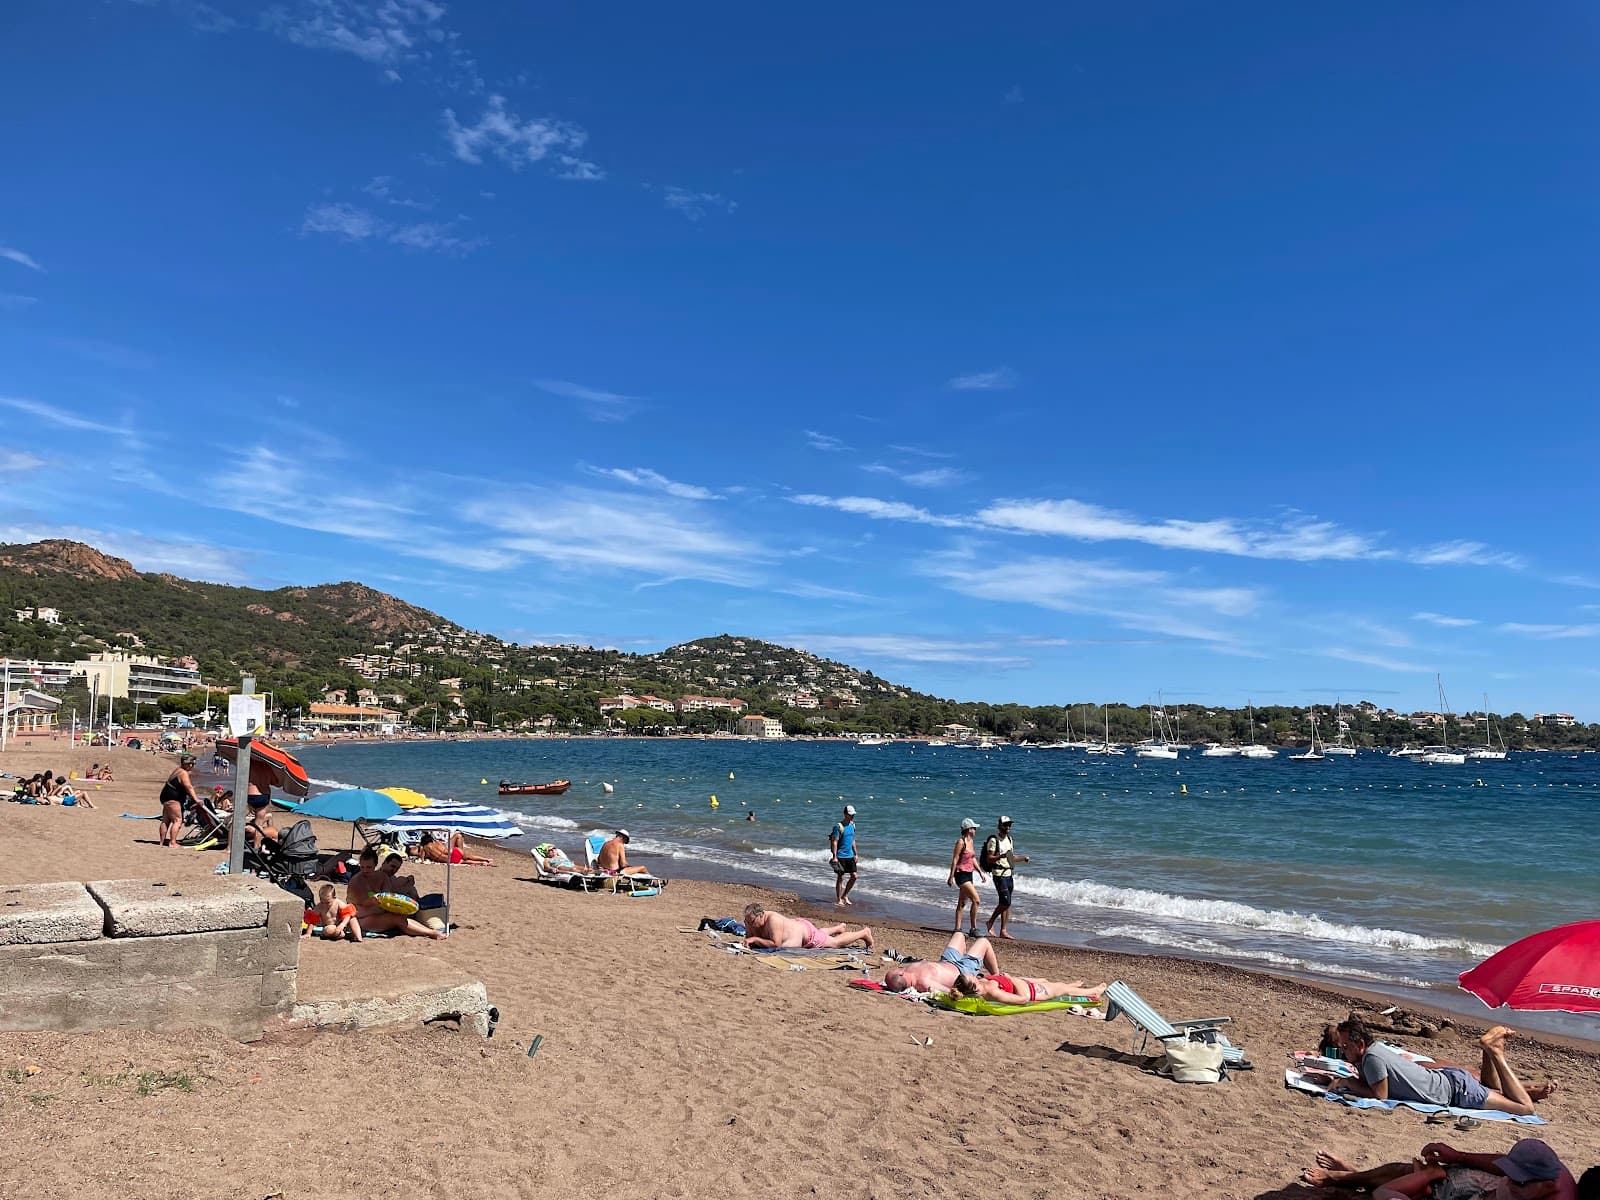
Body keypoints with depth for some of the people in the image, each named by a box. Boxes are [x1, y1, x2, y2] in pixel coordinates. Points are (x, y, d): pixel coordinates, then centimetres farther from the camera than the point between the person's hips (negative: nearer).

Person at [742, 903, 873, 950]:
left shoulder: (773, 920, -42)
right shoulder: (752, 921, -20)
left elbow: (776, 944, -43)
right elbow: (749, 939, -10)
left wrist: (755, 939, -45)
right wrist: (748, 928, -32)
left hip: (807, 931, -7)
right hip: (795, 923, 7)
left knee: (836, 942, 14)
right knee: (821, 933, 37)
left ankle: (864, 932, 35)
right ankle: (840, 927, 64)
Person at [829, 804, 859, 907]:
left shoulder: (852, 825, 8)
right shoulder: (838, 826, -15)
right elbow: (834, 842, -16)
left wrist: (855, 854, 16)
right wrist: (834, 857, -21)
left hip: (850, 856, 7)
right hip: (840, 856, -7)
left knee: (854, 876, 4)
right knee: (840, 878, 0)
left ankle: (845, 895, 20)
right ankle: (839, 900, 9)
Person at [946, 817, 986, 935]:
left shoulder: (971, 841, 11)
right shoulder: (961, 842, -15)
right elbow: (954, 860, -15)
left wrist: (980, 872, 14)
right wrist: (951, 877, -15)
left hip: (969, 874, 9)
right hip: (961, 874, -9)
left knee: (962, 903, 12)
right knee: (976, 900, -15)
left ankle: (957, 929, 17)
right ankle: (973, 928, -9)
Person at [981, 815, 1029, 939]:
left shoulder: (1009, 839, 15)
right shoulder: (994, 840, -10)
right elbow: (989, 859, -15)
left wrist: (1023, 858, 9)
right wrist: (1001, 856, -30)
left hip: (1009, 874, 8)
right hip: (999, 874, -8)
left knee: (1005, 904, 7)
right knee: (1005, 902, -12)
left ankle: (1003, 931, 10)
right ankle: (990, 922, 6)